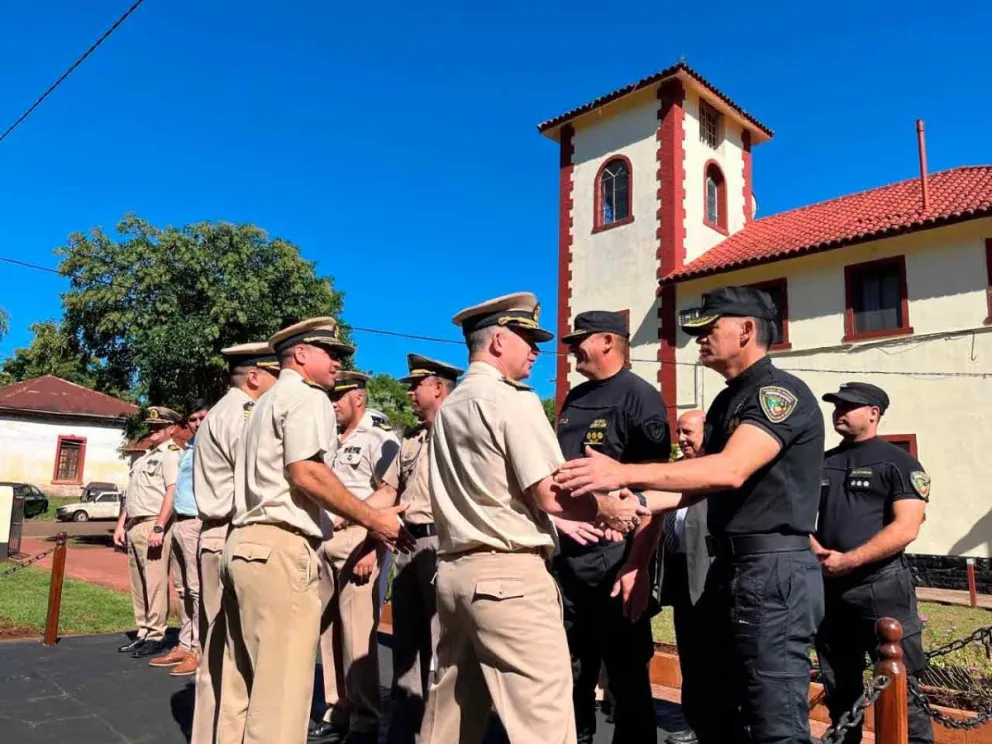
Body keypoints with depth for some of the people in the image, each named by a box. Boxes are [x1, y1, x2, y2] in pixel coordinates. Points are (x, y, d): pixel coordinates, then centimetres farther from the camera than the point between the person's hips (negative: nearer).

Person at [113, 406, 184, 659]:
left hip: (153, 525, -9)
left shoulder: (171, 454, -7)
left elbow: (172, 493, -17)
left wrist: (159, 527, -22)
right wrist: (121, 524, 19)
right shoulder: (144, 457, 22)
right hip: (134, 525, 9)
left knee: (155, 583, -7)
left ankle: (155, 636, -1)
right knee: (138, 584, 12)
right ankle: (143, 632, 20)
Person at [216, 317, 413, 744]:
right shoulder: (306, 396, -4)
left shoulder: (266, 402, 26)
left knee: (244, 686, 14)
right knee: (280, 689, -6)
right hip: (280, 549, -10)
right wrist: (373, 520, -12)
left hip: (244, 542, 10)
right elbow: (306, 473, -17)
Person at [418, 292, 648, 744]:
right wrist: (608, 510, 2)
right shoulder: (514, 399, -10)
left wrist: (567, 521, 19)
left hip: (454, 570, 9)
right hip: (509, 573, -9)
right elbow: (550, 495, -15)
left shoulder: (449, 407, 15)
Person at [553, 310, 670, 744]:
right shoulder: (574, 399, 12)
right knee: (572, 672, 17)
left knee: (627, 676, 7)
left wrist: (637, 565, -21)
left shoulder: (640, 397, -9)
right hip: (566, 554, 7)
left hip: (614, 556, -7)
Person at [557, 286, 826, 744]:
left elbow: (730, 471, -26)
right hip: (728, 568, 10)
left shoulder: (781, 392, -12)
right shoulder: (727, 400, 16)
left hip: (774, 572, -9)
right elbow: (702, 482, 16)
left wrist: (625, 473, -28)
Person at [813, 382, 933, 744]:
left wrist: (847, 561, -17)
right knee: (839, 688, 15)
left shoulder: (898, 462, -2)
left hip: (882, 588, -5)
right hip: (827, 588, 5)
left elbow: (905, 529, -13)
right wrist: (817, 552, -5)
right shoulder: (821, 463, 13)